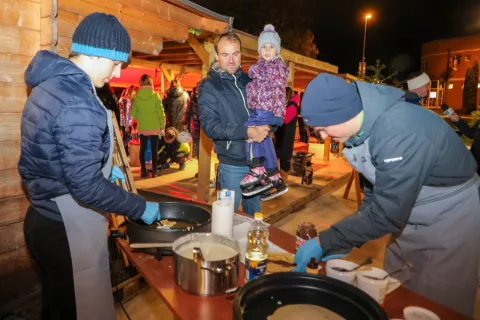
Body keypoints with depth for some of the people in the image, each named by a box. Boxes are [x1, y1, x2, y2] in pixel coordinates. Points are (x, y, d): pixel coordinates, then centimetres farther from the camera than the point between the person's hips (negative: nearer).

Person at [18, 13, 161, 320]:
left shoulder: (49, 84, 6)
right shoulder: (78, 102, -26)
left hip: (46, 217, 10)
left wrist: (103, 168, 15)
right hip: (68, 228, -9)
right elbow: (86, 187, -27)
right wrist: (140, 208, -15)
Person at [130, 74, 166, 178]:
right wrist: (162, 124, 2)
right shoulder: (155, 95, -9)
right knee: (154, 149, 6)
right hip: (155, 126, -2)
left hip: (142, 127, 2)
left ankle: (143, 171, 10)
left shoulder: (136, 96, -3)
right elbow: (160, 111, -8)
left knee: (143, 148, 9)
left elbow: (132, 112, 2)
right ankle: (154, 171, 6)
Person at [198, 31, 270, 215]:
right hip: (233, 164, -4)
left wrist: (263, 128, -15)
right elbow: (210, 126, -16)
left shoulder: (250, 80, 8)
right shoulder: (208, 86, -6)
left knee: (254, 215, 21)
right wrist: (248, 132, -24)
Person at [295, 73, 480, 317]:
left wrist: (324, 242, -27)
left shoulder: (400, 134, -35)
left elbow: (386, 215, -33)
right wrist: (350, 240, 1)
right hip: (408, 213, 7)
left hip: (450, 217, -7)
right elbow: (375, 188, 3)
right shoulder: (360, 127, -8)